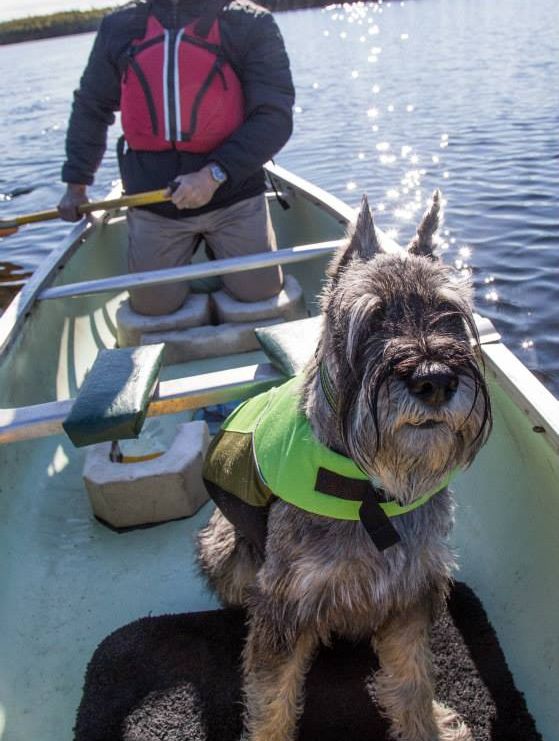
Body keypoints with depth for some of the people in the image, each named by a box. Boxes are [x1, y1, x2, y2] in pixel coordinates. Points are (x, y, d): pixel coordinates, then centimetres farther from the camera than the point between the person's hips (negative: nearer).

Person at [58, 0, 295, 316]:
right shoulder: (120, 26, 7)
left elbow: (275, 117, -11)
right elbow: (91, 108, 17)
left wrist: (215, 174, -22)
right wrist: (77, 184, 19)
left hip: (234, 196, -2)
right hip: (151, 201, 2)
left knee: (260, 293, -3)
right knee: (153, 305, 1)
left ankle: (218, 245, 28)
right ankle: (190, 245, 31)